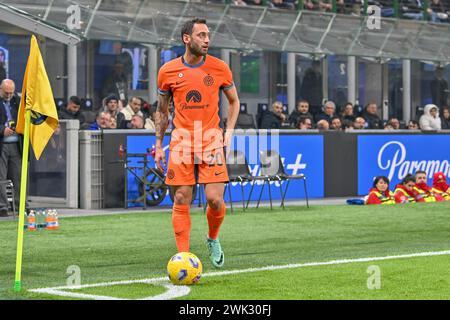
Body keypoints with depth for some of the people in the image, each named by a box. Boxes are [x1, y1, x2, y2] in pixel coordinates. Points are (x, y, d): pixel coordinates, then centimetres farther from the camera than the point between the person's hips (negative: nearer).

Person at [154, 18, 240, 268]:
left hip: (212, 138, 0)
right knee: (182, 200, -3)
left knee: (215, 198, -9)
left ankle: (213, 239, 21)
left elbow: (234, 101, 16)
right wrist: (159, 145, 10)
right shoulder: (168, 71, 3)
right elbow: (162, 111, 14)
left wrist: (229, 130, 2)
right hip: (181, 139, 0)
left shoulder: (220, 68, 2)